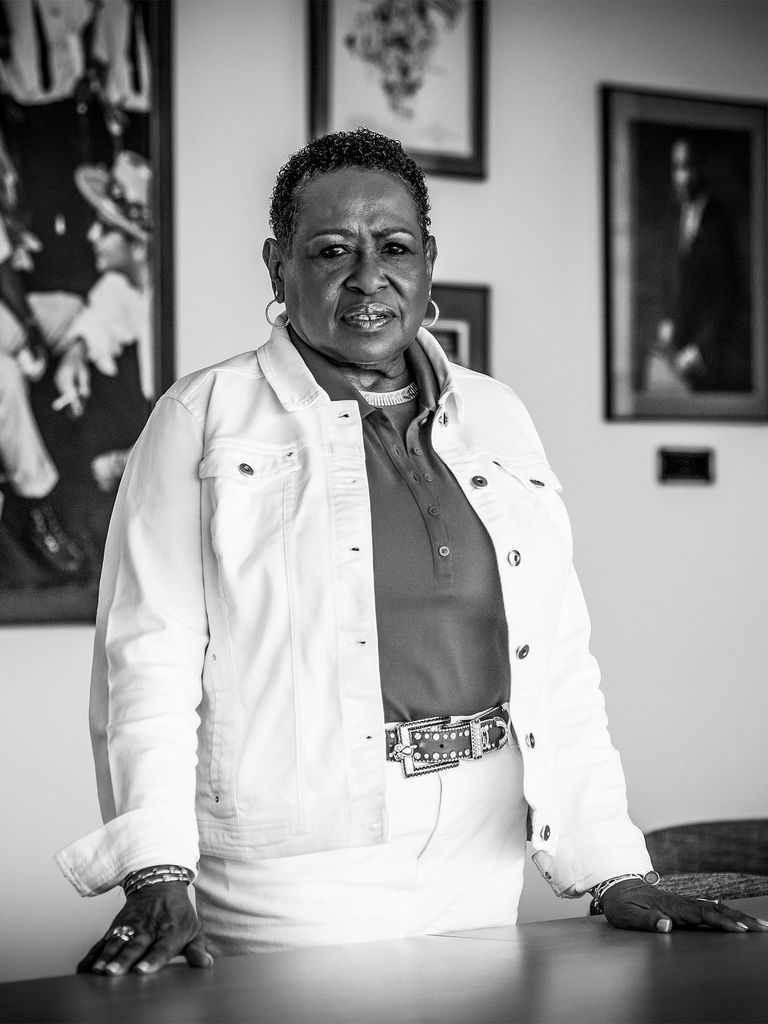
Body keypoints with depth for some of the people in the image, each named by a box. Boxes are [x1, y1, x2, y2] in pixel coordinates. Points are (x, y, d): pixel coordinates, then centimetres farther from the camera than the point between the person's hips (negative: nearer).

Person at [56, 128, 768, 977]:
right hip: (287, 895, -4)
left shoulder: (497, 420, 12)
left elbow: (558, 661, 10)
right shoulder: (203, 420, -1)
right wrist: (158, 878, -17)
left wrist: (616, 873, 2)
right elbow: (150, 652, -7)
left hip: (480, 879, 4)